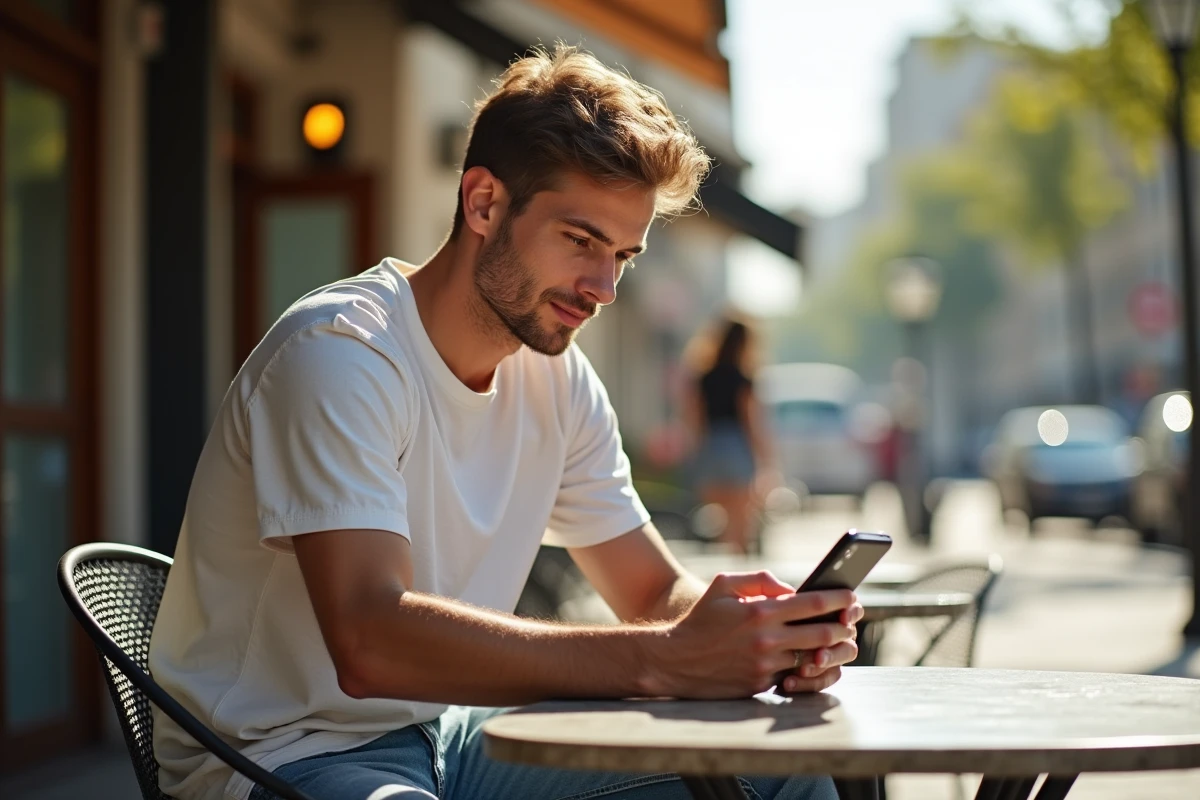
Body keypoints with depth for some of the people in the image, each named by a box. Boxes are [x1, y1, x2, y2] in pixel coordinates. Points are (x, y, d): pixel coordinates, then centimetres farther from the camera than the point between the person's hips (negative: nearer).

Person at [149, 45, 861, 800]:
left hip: (442, 737, 7)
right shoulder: (336, 351, -21)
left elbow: (659, 591, 7)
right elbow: (369, 640, -33)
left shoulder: (558, 381, 2)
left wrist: (772, 632, -16)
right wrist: (662, 659, -37)